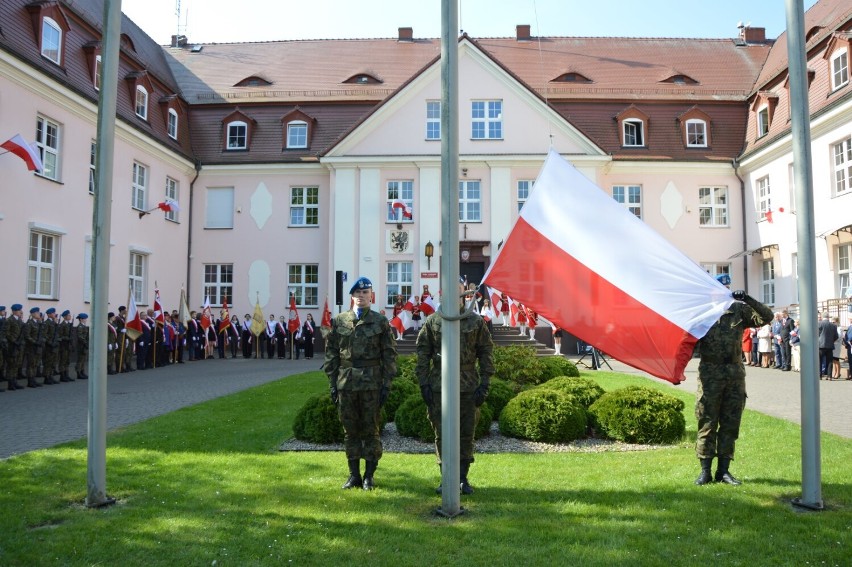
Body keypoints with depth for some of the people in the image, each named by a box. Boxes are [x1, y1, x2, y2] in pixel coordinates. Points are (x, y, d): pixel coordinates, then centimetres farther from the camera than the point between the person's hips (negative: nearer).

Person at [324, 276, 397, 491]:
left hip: (371, 383, -2)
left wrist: (386, 384, -5)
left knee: (370, 430, 3)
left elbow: (389, 354, 1)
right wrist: (332, 382, 3)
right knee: (350, 430, 9)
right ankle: (353, 474, 20)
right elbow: (331, 352, 9)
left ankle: (369, 476, 15)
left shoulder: (380, 322, 2)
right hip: (346, 382, 2)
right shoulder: (339, 321, 8)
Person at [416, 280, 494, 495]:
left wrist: (484, 384, -2)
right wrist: (423, 383, -1)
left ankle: (463, 478, 18)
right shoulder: (432, 321, 4)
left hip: (468, 386, 0)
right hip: (439, 386, 0)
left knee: (466, 434, 6)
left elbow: (486, 352, 4)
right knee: (441, 434, 5)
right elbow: (422, 352, 5)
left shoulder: (476, 321, 4)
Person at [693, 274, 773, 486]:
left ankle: (723, 470, 17)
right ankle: (705, 470, 9)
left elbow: (766, 317, 0)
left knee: (730, 424, 8)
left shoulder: (739, 310, 7)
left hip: (735, 373, 3)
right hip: (710, 373, -3)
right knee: (707, 423, 1)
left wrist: (748, 300, -13)